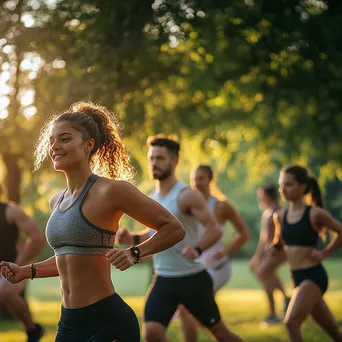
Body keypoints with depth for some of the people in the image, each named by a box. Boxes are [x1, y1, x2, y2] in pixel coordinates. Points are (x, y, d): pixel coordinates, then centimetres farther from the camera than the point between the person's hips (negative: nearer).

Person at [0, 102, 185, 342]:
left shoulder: (110, 190, -11)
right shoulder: (57, 201, 13)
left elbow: (174, 229, -8)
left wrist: (134, 254, -21)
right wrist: (26, 272, 16)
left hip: (107, 322, -8)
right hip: (69, 322, 8)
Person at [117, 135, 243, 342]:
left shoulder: (187, 196, -13)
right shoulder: (151, 198, 9)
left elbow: (214, 229, -20)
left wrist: (197, 249, -39)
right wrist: (133, 239, 2)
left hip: (193, 278, -5)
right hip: (163, 280, 5)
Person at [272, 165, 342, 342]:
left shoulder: (315, 214, -12)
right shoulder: (280, 216, 5)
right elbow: (279, 244, 20)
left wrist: (324, 253, -5)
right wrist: (275, 246, 0)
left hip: (313, 276, -6)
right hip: (297, 278, 6)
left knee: (291, 322, -22)